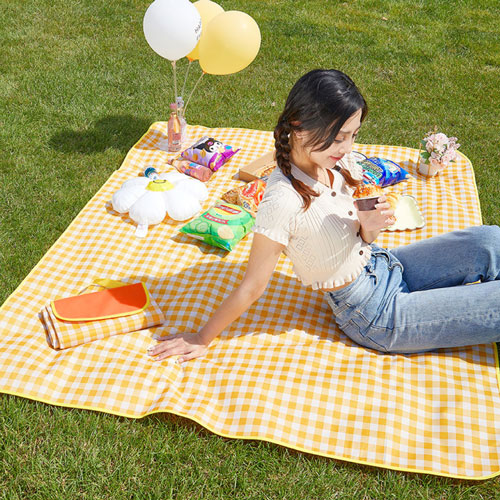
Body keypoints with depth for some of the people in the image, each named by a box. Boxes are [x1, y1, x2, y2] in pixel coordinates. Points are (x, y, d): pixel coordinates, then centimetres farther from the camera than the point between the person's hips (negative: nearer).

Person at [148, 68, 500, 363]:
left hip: (383, 266, 7)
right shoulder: (283, 201, -31)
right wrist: (201, 339, -9)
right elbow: (252, 288, -18)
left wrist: (369, 227, -19)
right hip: (375, 316, -6)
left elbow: (362, 242, 5)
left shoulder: (340, 162, -9)